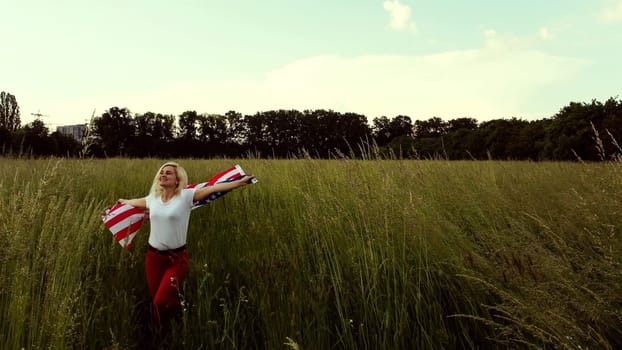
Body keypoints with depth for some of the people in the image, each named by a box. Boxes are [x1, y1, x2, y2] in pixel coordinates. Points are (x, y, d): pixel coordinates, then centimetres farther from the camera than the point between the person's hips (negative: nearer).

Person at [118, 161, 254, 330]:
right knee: (156, 302, 11)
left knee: (161, 302, -10)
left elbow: (213, 188, -19)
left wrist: (241, 182, -27)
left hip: (177, 258, -4)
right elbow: (135, 202, 29)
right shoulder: (153, 198, 7)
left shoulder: (186, 196, -8)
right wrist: (122, 201, 47)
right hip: (153, 257, 5)